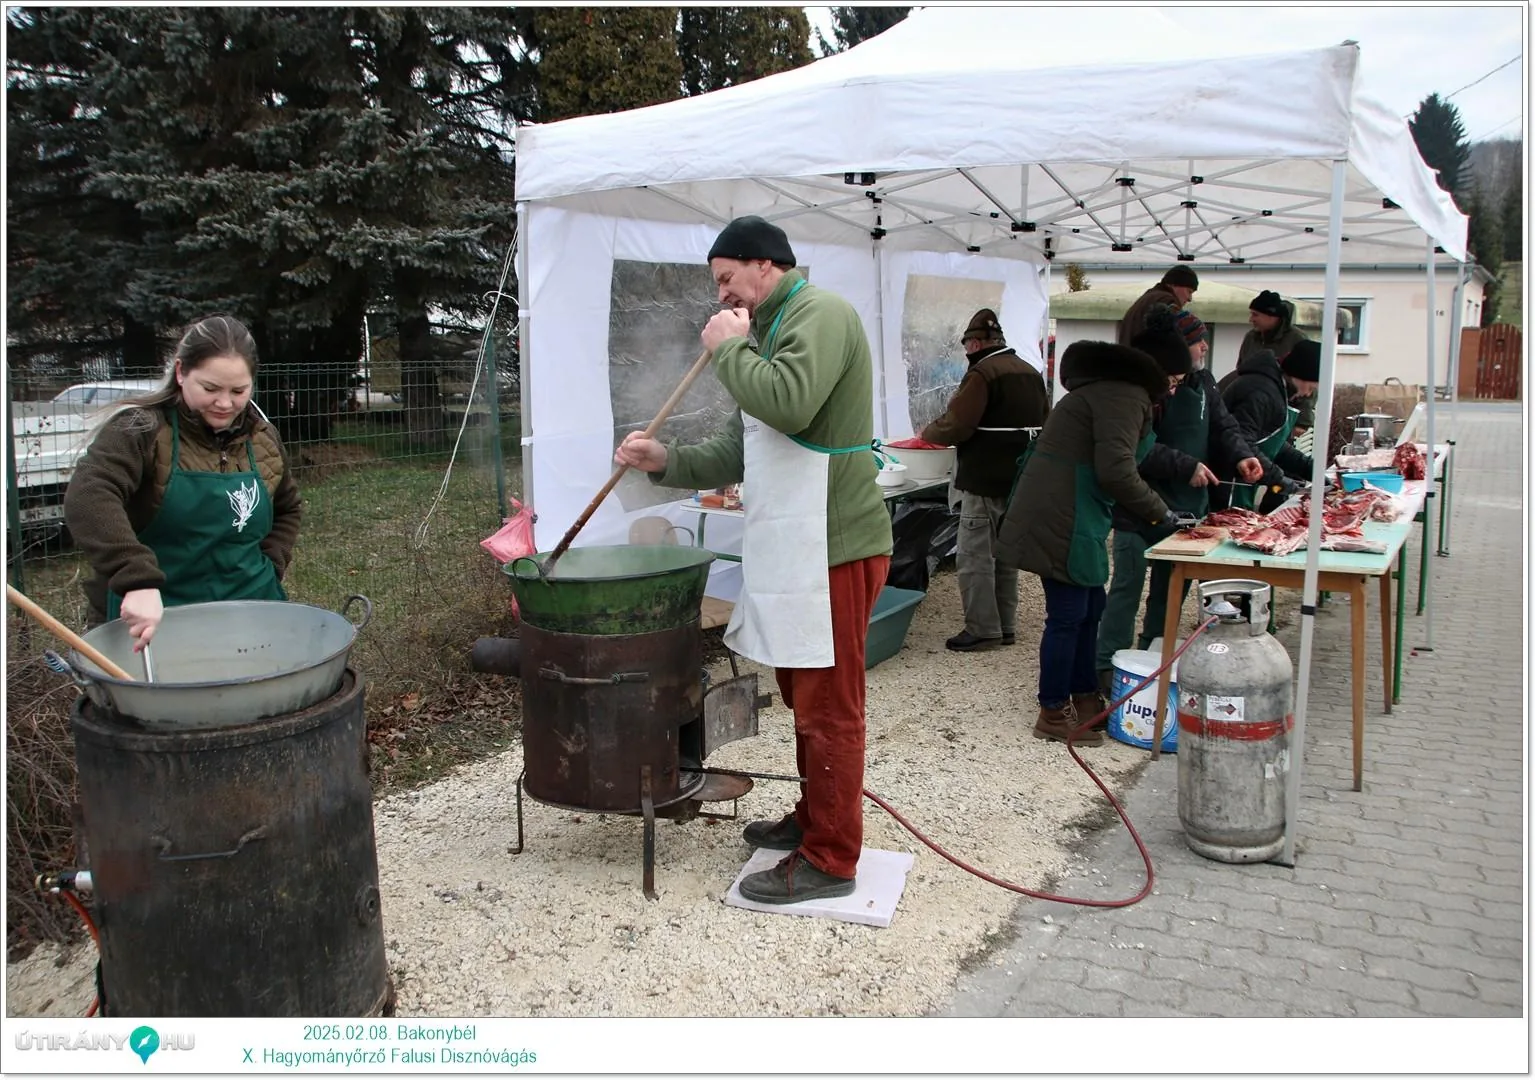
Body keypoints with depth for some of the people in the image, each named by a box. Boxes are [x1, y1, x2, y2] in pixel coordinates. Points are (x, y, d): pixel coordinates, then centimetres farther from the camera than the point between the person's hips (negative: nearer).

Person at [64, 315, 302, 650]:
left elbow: (287, 509, 22)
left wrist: (269, 567, 5)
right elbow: (87, 497, -28)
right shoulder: (140, 430, -11)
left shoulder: (263, 438, 6)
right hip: (147, 620, -4)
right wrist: (137, 579, -39)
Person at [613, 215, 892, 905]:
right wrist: (667, 462, 10)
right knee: (804, 698, 19)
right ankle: (813, 818, 34)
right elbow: (740, 452, 21)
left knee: (828, 707, -2)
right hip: (790, 550, 10)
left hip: (832, 548, -10)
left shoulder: (820, 314, -10)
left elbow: (787, 403, -29)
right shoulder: (772, 331, 20)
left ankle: (829, 859, 8)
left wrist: (729, 348, -13)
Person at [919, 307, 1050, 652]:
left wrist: (927, 432, -1)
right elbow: (1045, 422, 22)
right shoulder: (1031, 372, 13)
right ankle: (1006, 626, 22)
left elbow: (954, 426, -20)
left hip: (985, 481, -9)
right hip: (1020, 479, 9)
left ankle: (982, 629, 0)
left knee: (974, 557, -2)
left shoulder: (982, 373, -14)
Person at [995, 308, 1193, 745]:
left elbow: (1128, 454, 25)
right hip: (1061, 517, -11)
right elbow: (1116, 470, -23)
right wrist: (1159, 511, -9)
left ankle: (1084, 696, 30)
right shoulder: (1124, 395, -15)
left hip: (1070, 513, 11)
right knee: (1068, 614, -4)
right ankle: (1053, 714, 6)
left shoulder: (1115, 386, 20)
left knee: (1089, 609, 18)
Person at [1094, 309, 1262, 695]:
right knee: (1128, 587, -3)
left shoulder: (1202, 382, 10)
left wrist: (1241, 456, -5)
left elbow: (1223, 427, 15)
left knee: (1172, 589, 15)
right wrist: (1187, 467, -22)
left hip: (1186, 508, 8)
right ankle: (1108, 666, 5)